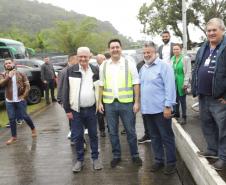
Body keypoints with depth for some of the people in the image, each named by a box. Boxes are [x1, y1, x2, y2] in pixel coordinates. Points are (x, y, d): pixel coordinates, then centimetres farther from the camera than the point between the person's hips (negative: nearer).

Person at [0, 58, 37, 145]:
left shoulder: (21, 74, -2)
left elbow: (27, 86, -4)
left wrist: (24, 96, -11)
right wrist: (8, 77, -25)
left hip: (20, 100, -2)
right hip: (9, 101, 2)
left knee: (24, 116, 5)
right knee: (12, 119, 6)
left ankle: (33, 129, 30)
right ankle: (14, 137, 19)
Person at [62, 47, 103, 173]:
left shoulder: (96, 70, 1)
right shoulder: (71, 71, -4)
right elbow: (66, 91, -3)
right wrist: (67, 109, -6)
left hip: (91, 109, 1)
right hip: (76, 110, -1)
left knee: (93, 135, 12)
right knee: (77, 136, 8)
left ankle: (95, 158, 28)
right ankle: (80, 160, 24)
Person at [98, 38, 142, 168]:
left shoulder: (129, 64, -2)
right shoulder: (104, 66, 7)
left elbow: (136, 84, -2)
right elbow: (101, 85, 11)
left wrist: (137, 102, -7)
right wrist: (100, 102, 6)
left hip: (126, 103, -2)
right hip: (109, 103, 3)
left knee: (131, 131, 6)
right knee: (113, 132, 11)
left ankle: (135, 155, 23)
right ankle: (116, 156, 26)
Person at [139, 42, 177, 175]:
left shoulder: (164, 66, -9)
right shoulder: (143, 68, 13)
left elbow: (170, 87, -15)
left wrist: (168, 106, -19)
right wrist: (141, 105, 13)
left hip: (161, 109, -7)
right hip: (147, 109, 7)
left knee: (167, 137, 4)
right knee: (154, 137, 16)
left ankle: (171, 163, 16)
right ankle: (159, 160, 28)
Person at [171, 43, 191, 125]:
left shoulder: (186, 58, -6)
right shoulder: (172, 59, 10)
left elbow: (188, 72, -9)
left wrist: (185, 83, -15)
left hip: (181, 83, -5)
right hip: (173, 82, 5)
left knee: (182, 100, 2)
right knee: (175, 100, 12)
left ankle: (184, 117, 12)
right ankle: (176, 115, 27)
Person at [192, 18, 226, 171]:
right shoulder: (202, 49, 14)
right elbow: (196, 71, 19)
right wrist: (196, 90, 13)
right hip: (203, 97, 8)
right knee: (207, 125, 17)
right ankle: (213, 150, 33)